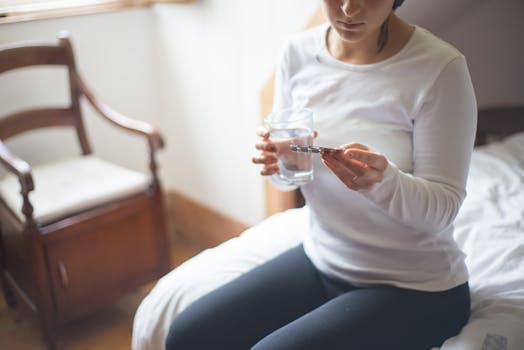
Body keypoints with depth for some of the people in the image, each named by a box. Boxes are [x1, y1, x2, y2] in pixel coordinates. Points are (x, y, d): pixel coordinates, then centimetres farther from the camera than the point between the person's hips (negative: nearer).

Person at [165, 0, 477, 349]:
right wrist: (278, 157, -19)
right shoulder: (299, 51, -4)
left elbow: (443, 210, -15)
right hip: (320, 259, 5)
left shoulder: (440, 66, -19)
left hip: (413, 288, -4)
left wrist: (383, 179, -36)